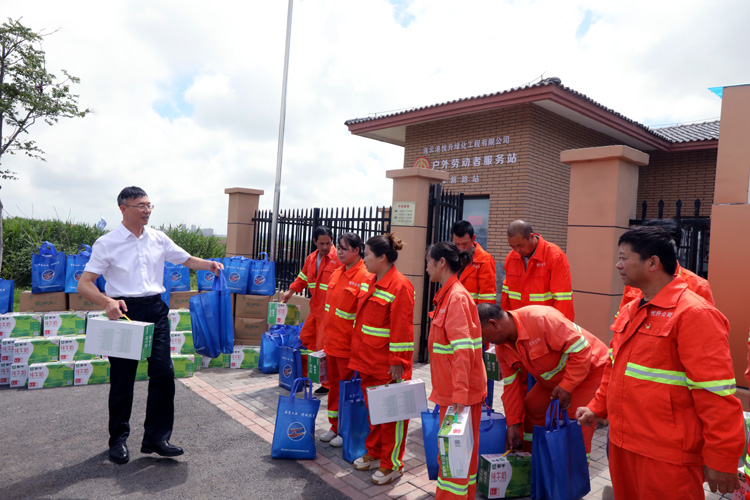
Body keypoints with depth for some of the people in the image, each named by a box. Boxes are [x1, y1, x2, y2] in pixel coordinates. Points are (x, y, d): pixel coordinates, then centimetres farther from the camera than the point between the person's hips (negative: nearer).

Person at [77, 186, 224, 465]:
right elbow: (84, 284, -8)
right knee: (122, 379, 7)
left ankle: (156, 438, 12)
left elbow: (186, 259, 18)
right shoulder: (107, 243, -4)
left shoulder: (158, 239, 8)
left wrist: (209, 265, -3)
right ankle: (118, 440, 27)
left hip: (155, 310, 3)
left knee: (163, 373, -1)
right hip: (124, 310, -3)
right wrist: (107, 303, -26)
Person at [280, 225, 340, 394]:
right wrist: (290, 291, 11)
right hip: (315, 309, 8)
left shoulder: (338, 258, -15)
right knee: (305, 339, 18)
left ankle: (328, 384, 12)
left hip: (329, 310, -8)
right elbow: (303, 278, 22)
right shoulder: (311, 258, 10)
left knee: (324, 347, -3)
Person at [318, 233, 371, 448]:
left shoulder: (364, 277, -16)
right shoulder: (336, 274, 9)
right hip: (332, 341, 8)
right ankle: (335, 426, 33)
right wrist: (327, 334, 17)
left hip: (349, 344, -7)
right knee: (334, 383, 17)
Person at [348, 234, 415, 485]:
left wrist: (397, 362, -19)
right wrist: (358, 352, 15)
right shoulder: (369, 282, 8)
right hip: (367, 360, 8)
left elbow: (402, 329, -20)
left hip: (387, 364, -8)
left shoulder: (400, 286, -19)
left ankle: (392, 464, 21)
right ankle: (374, 453, 37)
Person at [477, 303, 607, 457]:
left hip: (590, 368, -7)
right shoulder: (502, 346, -8)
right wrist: (512, 424, -1)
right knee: (532, 406, 6)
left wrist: (566, 386, -29)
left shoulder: (540, 319, -35)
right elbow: (511, 385, -1)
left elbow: (580, 349, -31)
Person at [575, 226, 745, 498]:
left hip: (667, 457, -7)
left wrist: (721, 461, -17)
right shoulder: (630, 310, 8)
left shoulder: (694, 314, -18)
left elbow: (716, 394, -19)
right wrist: (598, 408, 16)